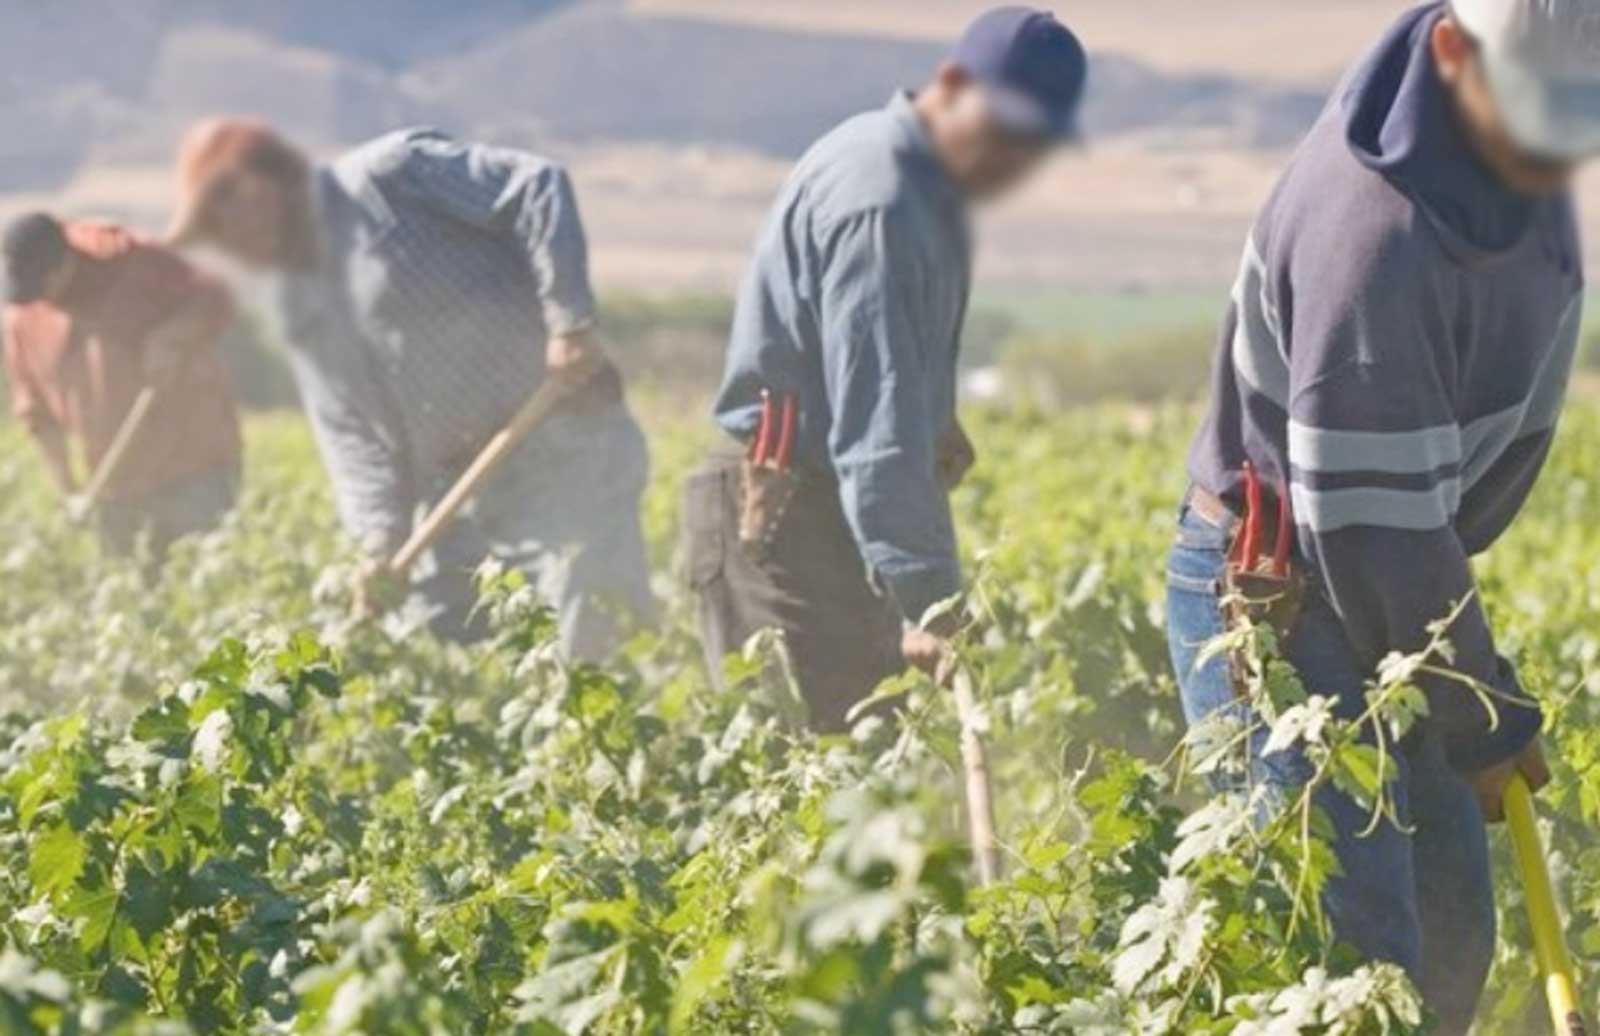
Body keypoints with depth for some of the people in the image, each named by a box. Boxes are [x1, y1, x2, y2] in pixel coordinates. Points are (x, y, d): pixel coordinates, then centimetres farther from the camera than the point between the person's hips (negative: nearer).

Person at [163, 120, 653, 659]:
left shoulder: (387, 176, -7)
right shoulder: (299, 304, 16)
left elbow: (537, 188, -14)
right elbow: (350, 432, 9)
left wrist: (570, 323, -21)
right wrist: (379, 536, -7)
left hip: (560, 439, -8)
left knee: (594, 640, -14)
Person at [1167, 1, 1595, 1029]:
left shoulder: (1517, 166, -4)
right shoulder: (1375, 234, -32)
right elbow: (1375, 525, -26)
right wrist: (1483, 720, -14)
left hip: (1381, 591, 9)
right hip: (1269, 595, -9)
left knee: (1452, 930, 11)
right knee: (1358, 953, -12)